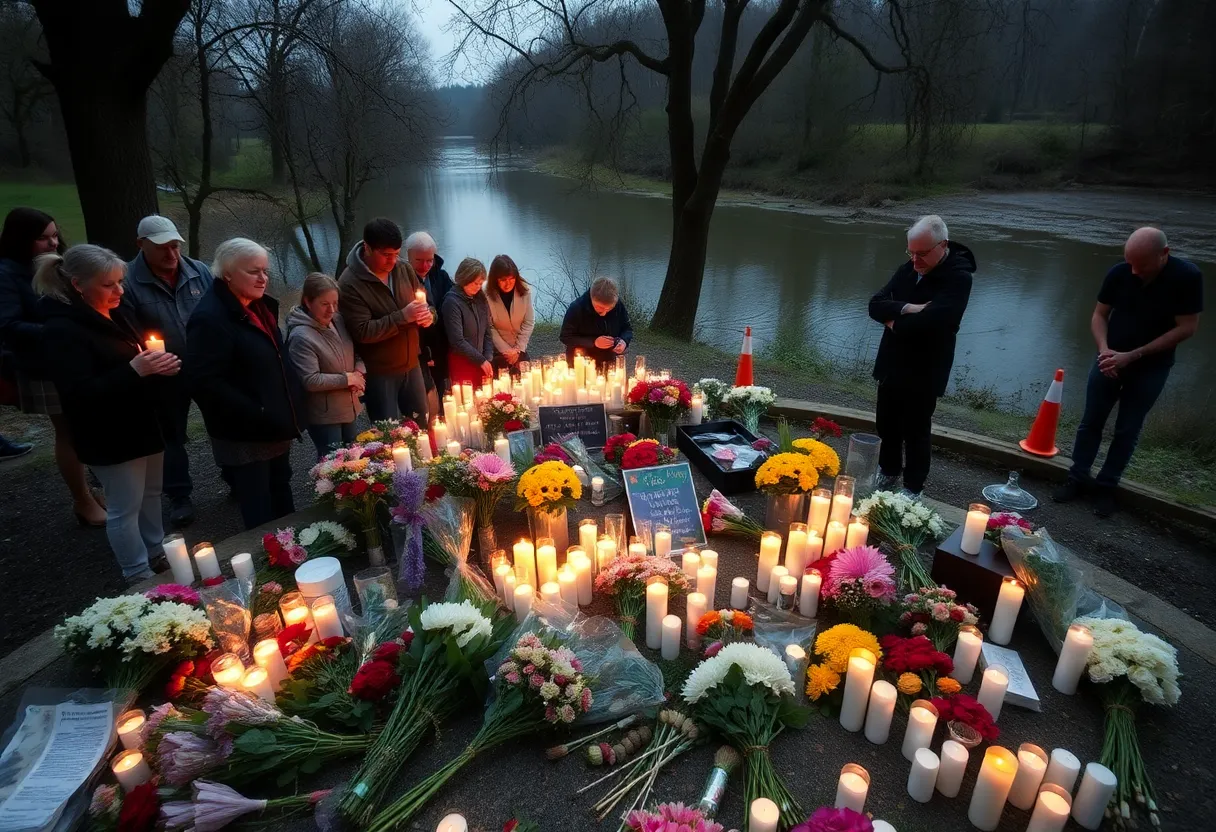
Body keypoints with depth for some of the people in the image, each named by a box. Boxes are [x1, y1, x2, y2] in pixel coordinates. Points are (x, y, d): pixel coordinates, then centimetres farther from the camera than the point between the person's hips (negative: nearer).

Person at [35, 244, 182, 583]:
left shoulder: (120, 314, 6)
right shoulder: (62, 329, -18)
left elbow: (142, 355, 19)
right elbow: (80, 394, -24)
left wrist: (161, 365, -5)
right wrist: (134, 370, -33)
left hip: (145, 423, 8)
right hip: (111, 436, -8)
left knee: (151, 494, 20)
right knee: (125, 507, 4)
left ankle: (157, 554, 37)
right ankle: (139, 576, 18)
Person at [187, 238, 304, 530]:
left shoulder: (260, 307, 9)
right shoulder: (209, 318, -20)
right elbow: (205, 383, -26)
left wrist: (292, 404, 11)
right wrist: (255, 415, -25)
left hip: (275, 427, 9)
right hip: (245, 435, -9)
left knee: (281, 500, 23)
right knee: (260, 515, 5)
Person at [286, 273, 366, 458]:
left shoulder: (337, 320, 0)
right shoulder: (301, 337, -22)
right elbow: (310, 381, -25)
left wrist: (358, 371, -7)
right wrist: (347, 379, -19)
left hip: (348, 407, 8)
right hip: (323, 415, -7)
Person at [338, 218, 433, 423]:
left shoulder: (405, 269, 0)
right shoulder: (349, 284, -17)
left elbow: (426, 305, 11)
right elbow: (363, 332, -23)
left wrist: (428, 315, -13)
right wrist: (403, 316, -27)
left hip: (412, 365, 6)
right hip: (379, 373, -5)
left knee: (421, 427, 18)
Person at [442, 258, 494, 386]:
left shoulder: (481, 299, 6)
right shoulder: (452, 302, -13)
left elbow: (487, 333, 9)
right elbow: (457, 341, -17)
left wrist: (487, 359, -3)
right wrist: (481, 360, -16)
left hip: (480, 363, 6)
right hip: (461, 364, -5)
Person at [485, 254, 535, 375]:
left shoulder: (524, 290, -11)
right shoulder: (486, 294, -19)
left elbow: (529, 322, -6)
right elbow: (489, 327, -13)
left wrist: (518, 349, -10)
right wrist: (506, 350, -13)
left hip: (520, 350, 2)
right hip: (497, 352, -2)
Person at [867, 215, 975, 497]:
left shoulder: (958, 277, -16)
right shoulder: (907, 270, 4)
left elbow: (931, 320, -30)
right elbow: (875, 305, -5)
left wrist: (895, 321, -14)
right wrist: (906, 309, -22)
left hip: (924, 372, -6)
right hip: (892, 365, 6)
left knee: (916, 431, 7)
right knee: (886, 424, 18)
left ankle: (913, 488, 24)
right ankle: (889, 471, 40)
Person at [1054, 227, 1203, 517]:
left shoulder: (1188, 277, -18)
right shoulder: (1119, 273, -12)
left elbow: (1186, 327, -16)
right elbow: (1099, 314, -1)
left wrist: (1133, 356, -20)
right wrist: (1104, 350, -19)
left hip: (1151, 368, -2)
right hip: (1110, 360, 2)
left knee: (1127, 430, 7)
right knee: (1091, 422, 6)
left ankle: (1106, 486, 18)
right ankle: (1078, 478, 18)